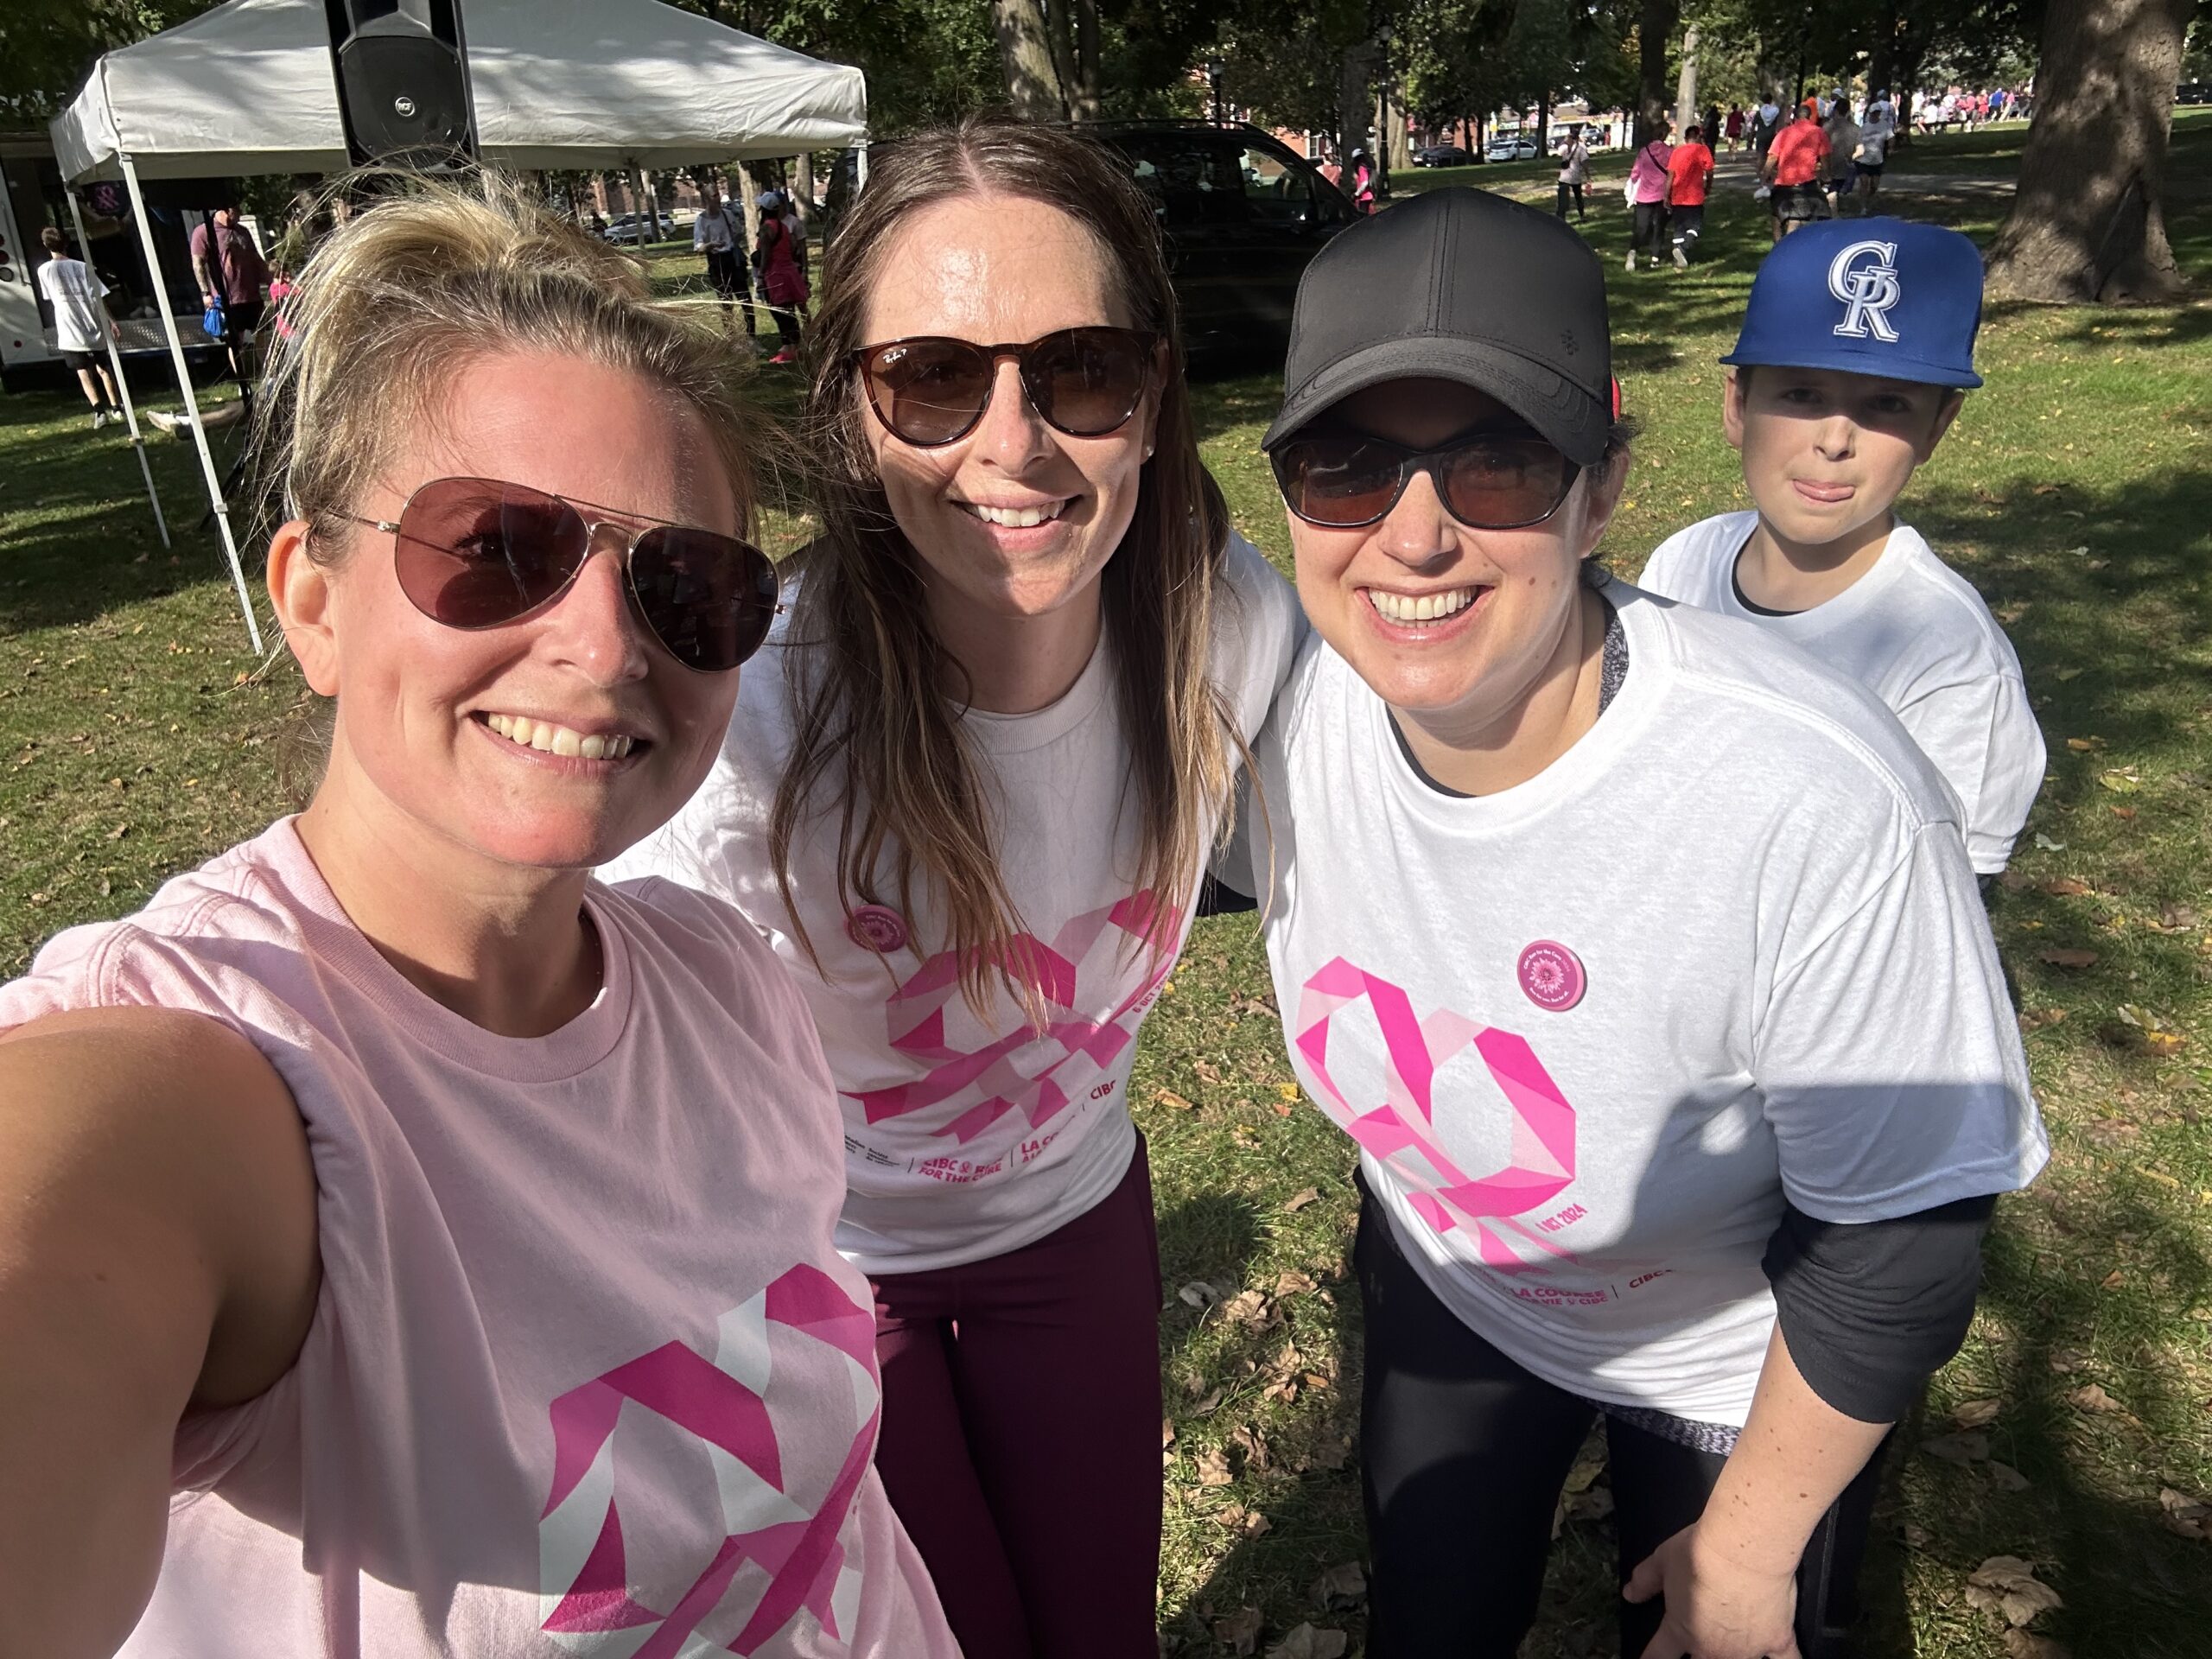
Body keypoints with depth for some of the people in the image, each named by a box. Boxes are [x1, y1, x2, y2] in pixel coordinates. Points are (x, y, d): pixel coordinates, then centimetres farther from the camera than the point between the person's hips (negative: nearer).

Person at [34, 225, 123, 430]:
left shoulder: (45, 270, -1)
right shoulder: (83, 267, 1)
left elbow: (48, 298, 10)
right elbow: (100, 297, 0)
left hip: (70, 332, -2)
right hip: (95, 328, 2)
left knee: (83, 373, -1)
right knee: (102, 369, 15)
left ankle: (99, 411, -15)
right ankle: (116, 408, 14)